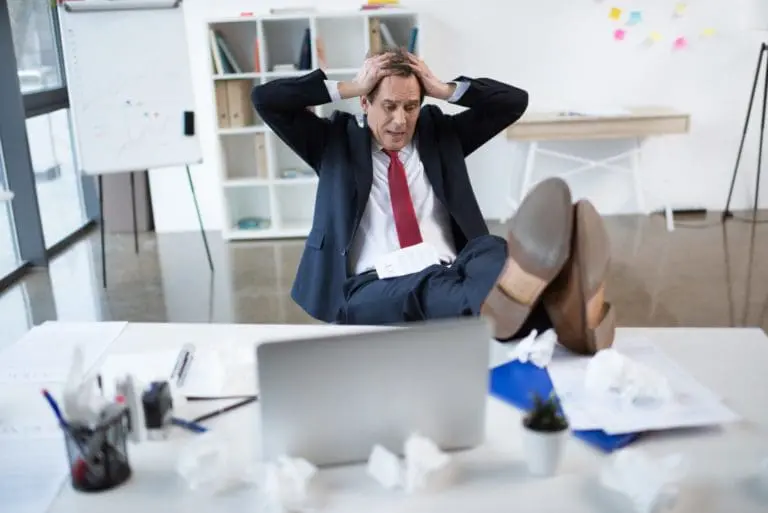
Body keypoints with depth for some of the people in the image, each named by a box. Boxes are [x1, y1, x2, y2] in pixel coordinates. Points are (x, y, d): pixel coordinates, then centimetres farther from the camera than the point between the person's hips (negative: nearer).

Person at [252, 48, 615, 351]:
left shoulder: (439, 133, 24)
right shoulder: (338, 141, 17)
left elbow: (514, 101, 21)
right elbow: (265, 99, 10)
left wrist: (443, 89, 10)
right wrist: (349, 87, 5)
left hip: (448, 274, 3)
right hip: (372, 289, -2)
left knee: (490, 250, -35)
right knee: (427, 289, -41)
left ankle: (558, 305, -67)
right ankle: (502, 305, -72)